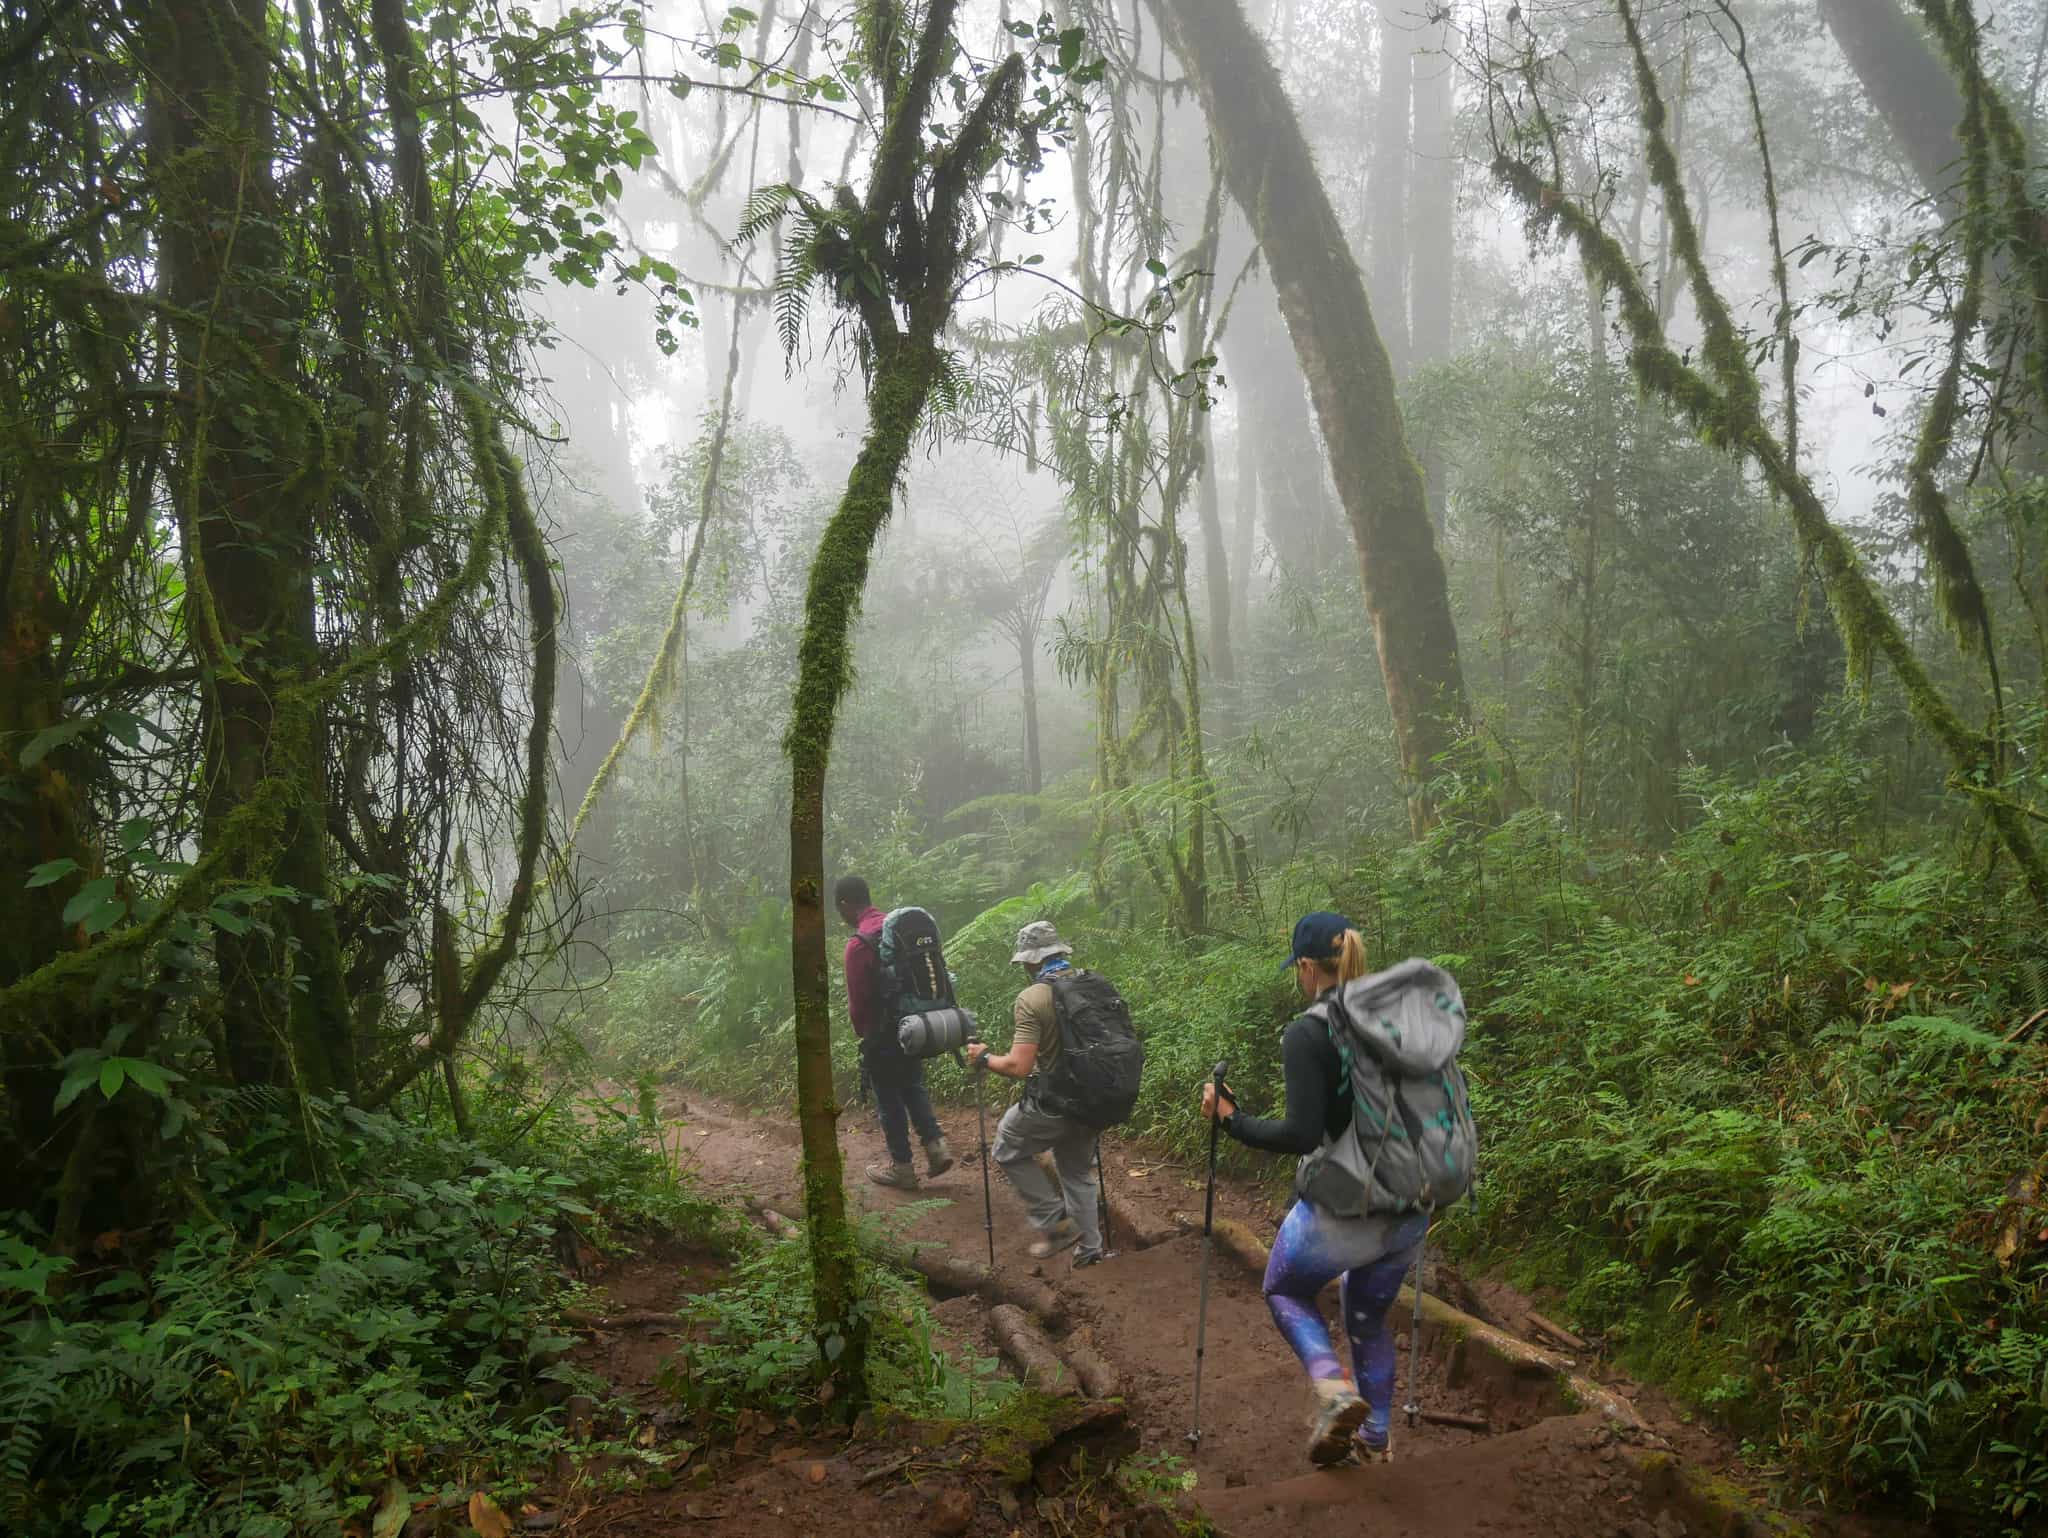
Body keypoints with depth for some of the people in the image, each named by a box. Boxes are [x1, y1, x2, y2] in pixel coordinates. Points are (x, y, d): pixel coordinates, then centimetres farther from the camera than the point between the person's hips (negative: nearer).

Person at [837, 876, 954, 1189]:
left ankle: (902, 1168, 16)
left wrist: (861, 1032, 2)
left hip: (883, 1034, -7)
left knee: (888, 1100, 7)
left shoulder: (859, 943, -21)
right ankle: (936, 1145, 12)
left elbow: (857, 1001, -16)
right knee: (913, 1087, 22)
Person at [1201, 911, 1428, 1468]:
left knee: (1285, 1291, 22)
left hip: (1342, 1211, -6)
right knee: (1368, 1319, 27)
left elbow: (1302, 1135, -23)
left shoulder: (1306, 1033, -17)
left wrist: (1230, 1118, -11)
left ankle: (1336, 1392, -1)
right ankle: (1374, 1445, 34)